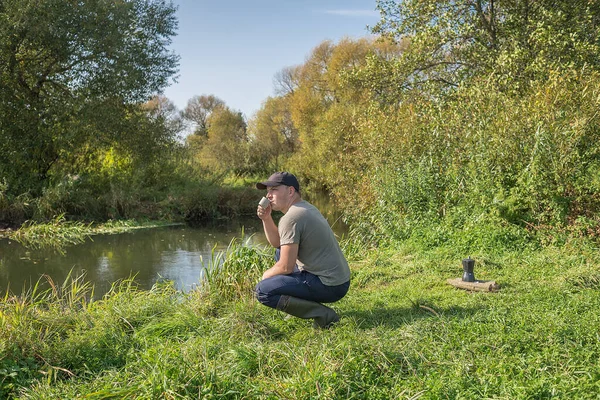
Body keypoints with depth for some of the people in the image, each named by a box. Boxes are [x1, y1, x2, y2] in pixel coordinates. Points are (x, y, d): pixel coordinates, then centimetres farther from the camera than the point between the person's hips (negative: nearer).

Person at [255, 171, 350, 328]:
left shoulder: (291, 218, -18)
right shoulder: (306, 207, 13)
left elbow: (286, 267, -18)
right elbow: (276, 242, 20)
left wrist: (266, 275, 2)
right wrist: (266, 218, 3)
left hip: (329, 286, -10)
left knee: (263, 291, -11)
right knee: (280, 252, 25)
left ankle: (322, 314, -14)